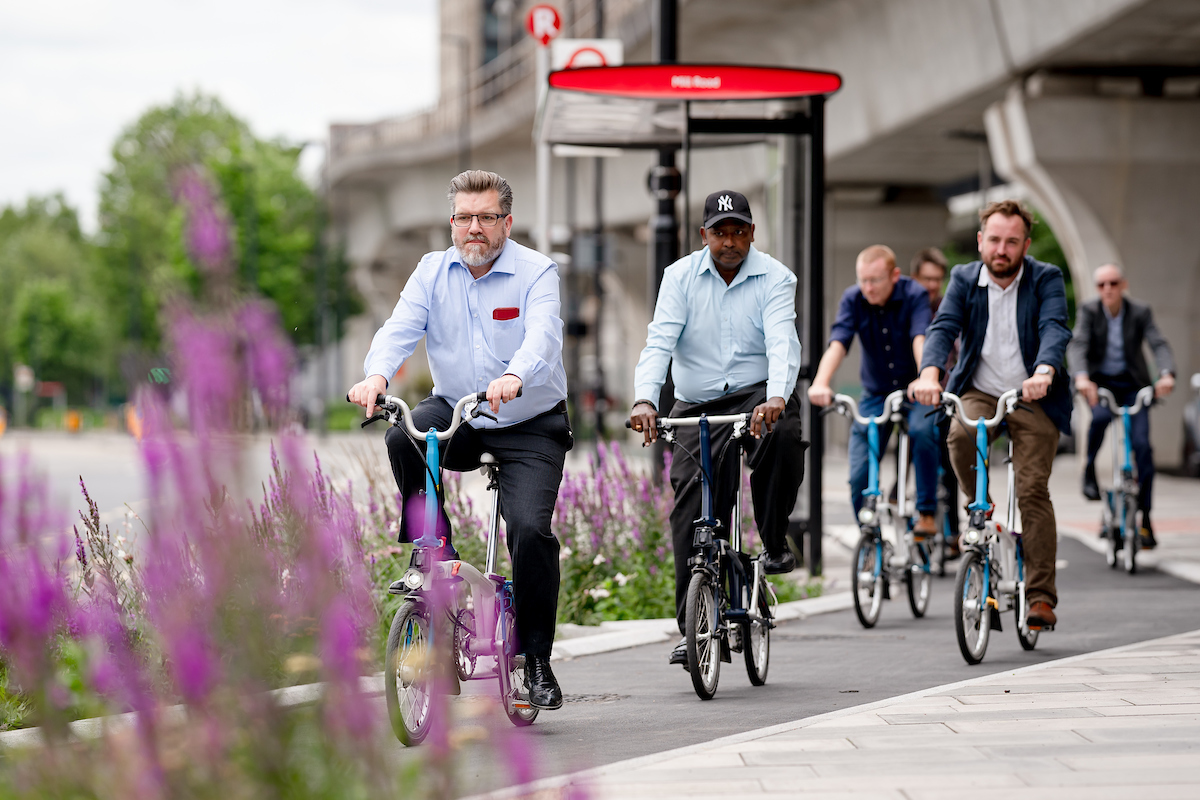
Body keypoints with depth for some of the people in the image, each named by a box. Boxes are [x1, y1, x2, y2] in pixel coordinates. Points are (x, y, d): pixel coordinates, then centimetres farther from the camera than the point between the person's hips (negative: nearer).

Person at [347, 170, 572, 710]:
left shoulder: (537, 273, -10)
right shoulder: (433, 271, 0)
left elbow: (542, 338, -28)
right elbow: (400, 329, -14)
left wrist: (512, 378, -50)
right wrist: (376, 375, -36)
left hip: (530, 426, -3)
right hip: (455, 413, 3)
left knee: (531, 529, -20)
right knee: (403, 439, -29)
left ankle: (537, 661, -5)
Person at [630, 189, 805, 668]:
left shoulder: (774, 278, -5)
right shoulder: (681, 277, -1)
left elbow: (782, 342, -20)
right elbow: (659, 342, -11)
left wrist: (776, 398, -39)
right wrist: (645, 400, -29)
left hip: (759, 395, -2)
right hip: (698, 407, 2)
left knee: (782, 433, -36)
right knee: (690, 513, -8)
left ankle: (775, 543, -15)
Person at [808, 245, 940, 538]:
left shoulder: (914, 296, -16)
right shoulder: (853, 299, -9)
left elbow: (921, 340, -32)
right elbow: (838, 343, -22)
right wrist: (820, 383, -42)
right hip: (875, 393, 3)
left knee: (923, 431, -35)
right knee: (859, 478, -7)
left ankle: (927, 514, -23)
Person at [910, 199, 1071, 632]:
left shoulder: (1046, 279, -6)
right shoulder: (964, 279, 0)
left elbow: (1055, 330, -23)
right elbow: (944, 327, -14)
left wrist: (1043, 373, -44)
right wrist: (930, 374, -35)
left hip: (1034, 400, -2)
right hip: (979, 393, 2)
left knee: (1032, 490, -12)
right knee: (959, 437, -32)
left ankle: (1041, 596, -6)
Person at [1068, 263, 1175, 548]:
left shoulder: (1140, 313, -7)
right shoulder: (1089, 312, -9)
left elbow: (1158, 344, -19)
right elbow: (1077, 345, -23)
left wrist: (1167, 374, -40)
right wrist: (1081, 376, -43)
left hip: (1131, 384, 1)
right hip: (1099, 381, -1)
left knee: (1141, 444, -13)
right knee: (1100, 416, -34)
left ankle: (1145, 517, -6)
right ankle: (1089, 473, -10)